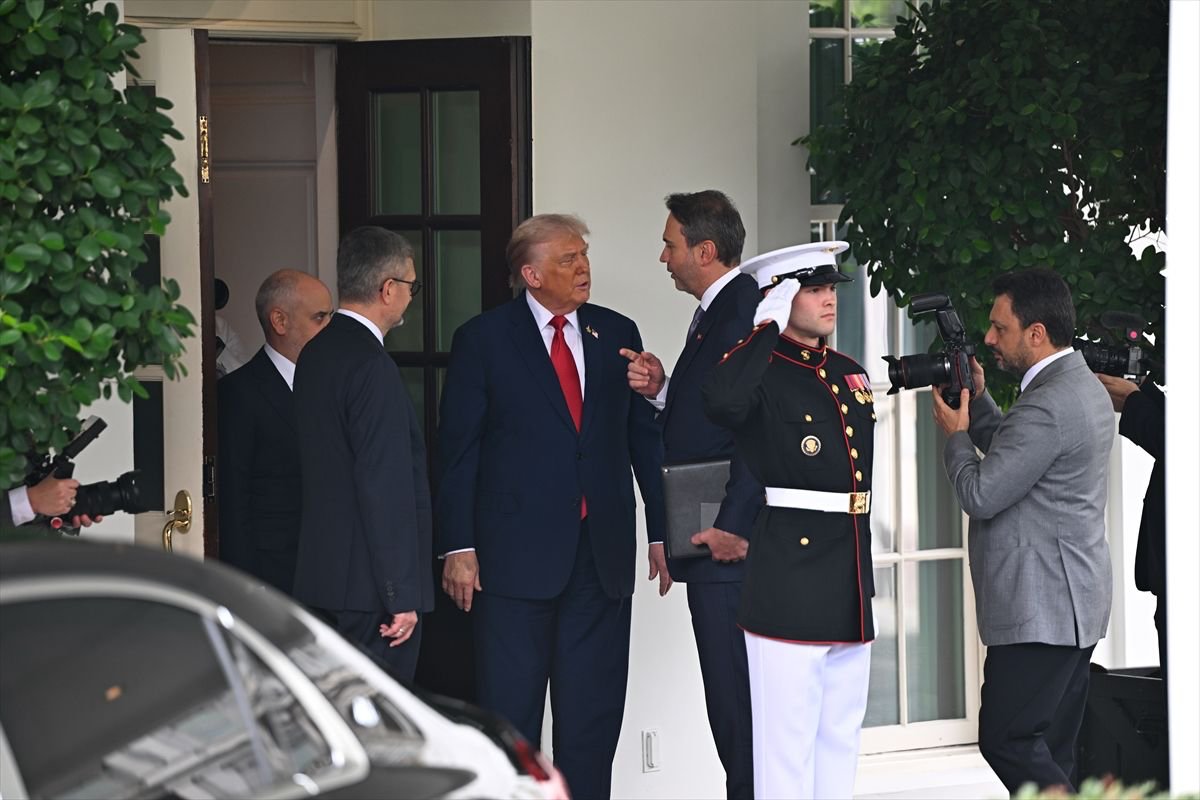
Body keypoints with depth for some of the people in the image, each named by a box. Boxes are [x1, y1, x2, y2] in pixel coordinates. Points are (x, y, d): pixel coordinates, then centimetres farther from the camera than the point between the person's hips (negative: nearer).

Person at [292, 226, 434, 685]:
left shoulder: (314, 354, 12)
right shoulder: (371, 366, -17)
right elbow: (386, 488, -20)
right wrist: (402, 595, -18)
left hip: (319, 577, 9)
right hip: (369, 588, -9)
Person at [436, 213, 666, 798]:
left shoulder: (616, 334, 10)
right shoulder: (483, 339, -1)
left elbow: (645, 438, 13)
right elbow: (456, 451, -2)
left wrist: (663, 530, 7)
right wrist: (458, 547, -9)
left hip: (603, 553, 4)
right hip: (517, 553, -4)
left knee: (594, 713, 7)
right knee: (510, 711, 0)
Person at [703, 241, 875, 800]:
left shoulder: (851, 374, 16)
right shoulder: (763, 373, -8)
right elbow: (722, 400, -31)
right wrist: (768, 328, -21)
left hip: (850, 595, 8)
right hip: (788, 586, -8)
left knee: (840, 742, 12)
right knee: (786, 743, -6)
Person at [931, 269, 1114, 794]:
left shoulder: (1047, 405, -19)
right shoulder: (1083, 386, 15)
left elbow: (980, 494, -18)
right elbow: (1013, 455, 25)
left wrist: (955, 433, -1)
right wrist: (977, 400, 14)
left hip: (1040, 608, -11)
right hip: (1073, 602, 11)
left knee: (1006, 742, -11)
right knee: (1049, 754, 9)